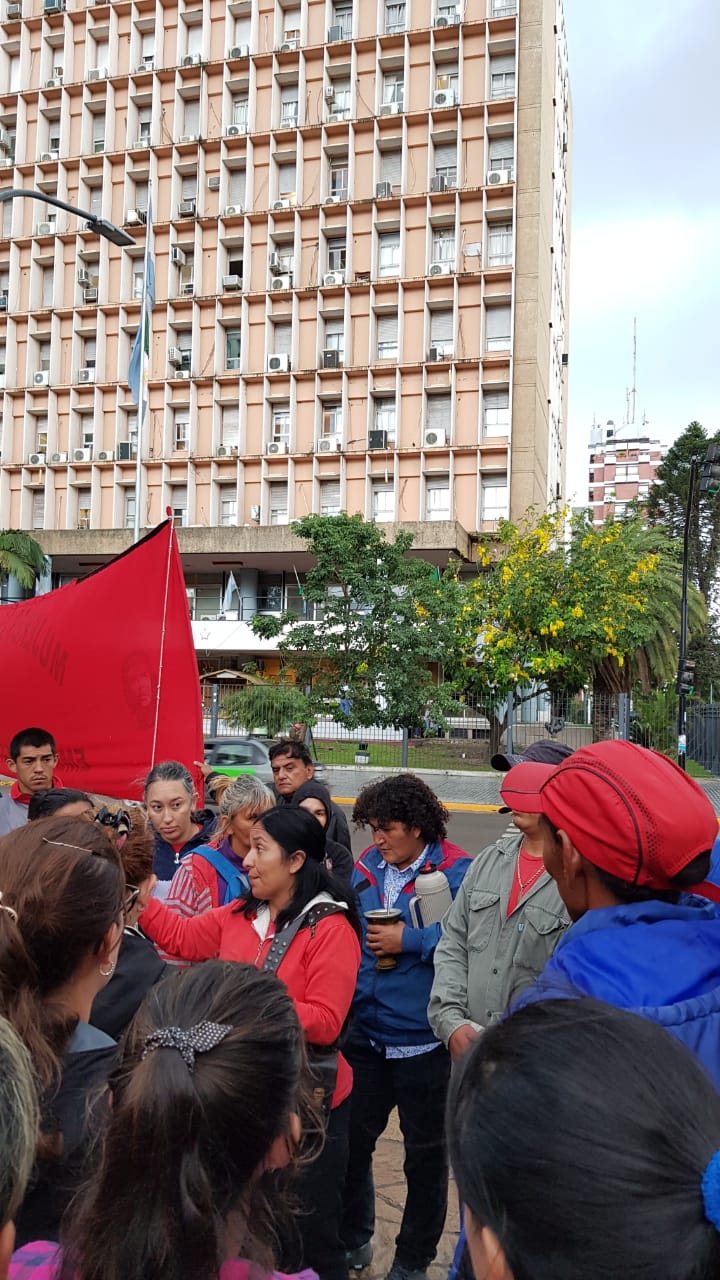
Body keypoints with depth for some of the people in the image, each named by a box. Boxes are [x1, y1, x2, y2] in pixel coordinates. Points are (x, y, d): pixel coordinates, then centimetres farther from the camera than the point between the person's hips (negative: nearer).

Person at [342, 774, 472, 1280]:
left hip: (423, 1039, -5)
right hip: (365, 1031, 6)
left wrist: (409, 941, -23)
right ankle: (353, 1239, 41)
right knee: (352, 1137, 17)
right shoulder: (365, 868, 4)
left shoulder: (456, 871, -15)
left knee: (425, 1149, 14)